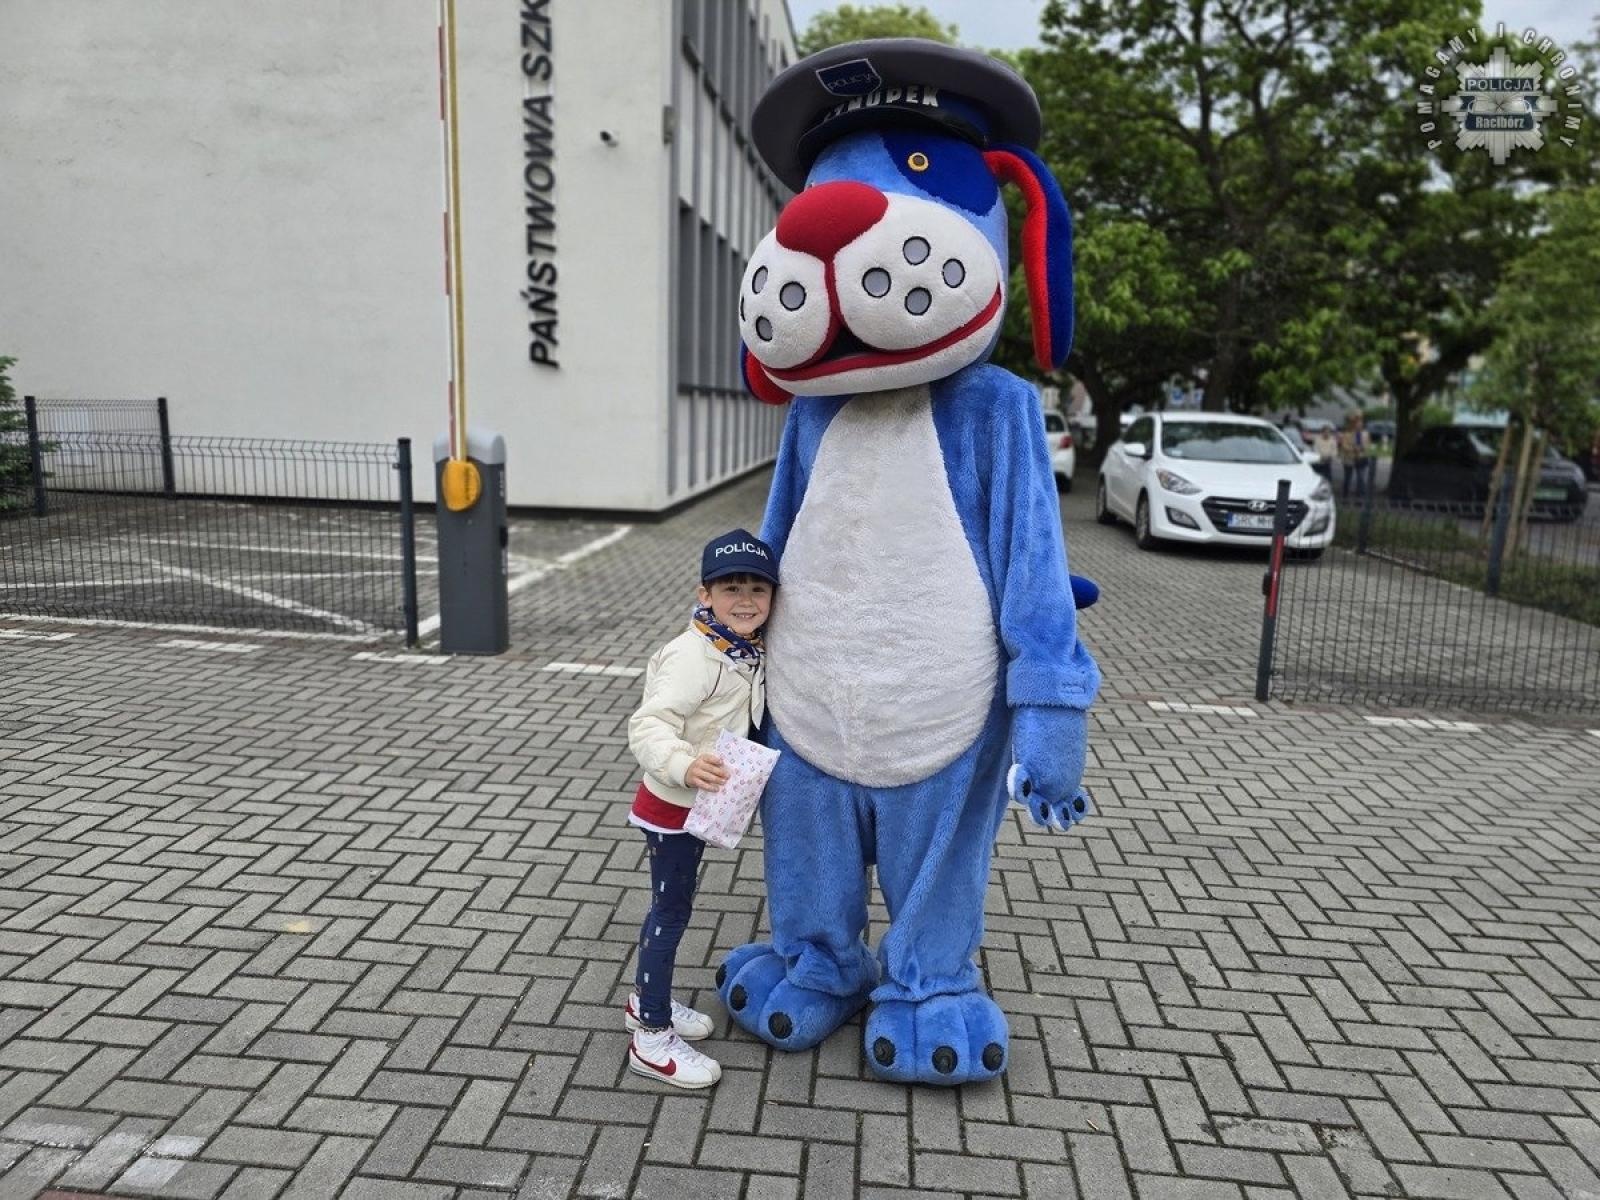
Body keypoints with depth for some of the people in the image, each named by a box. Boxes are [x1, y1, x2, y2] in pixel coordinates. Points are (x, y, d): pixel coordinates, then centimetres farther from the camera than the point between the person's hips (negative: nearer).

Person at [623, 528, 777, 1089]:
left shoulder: (749, 652, 1)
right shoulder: (694, 655, -28)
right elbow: (648, 725, -35)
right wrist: (683, 765, -49)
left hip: (698, 802, 9)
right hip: (671, 804, -9)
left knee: (670, 906, 21)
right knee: (671, 911, 1)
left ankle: (647, 1000, 39)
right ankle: (652, 1039, 15)